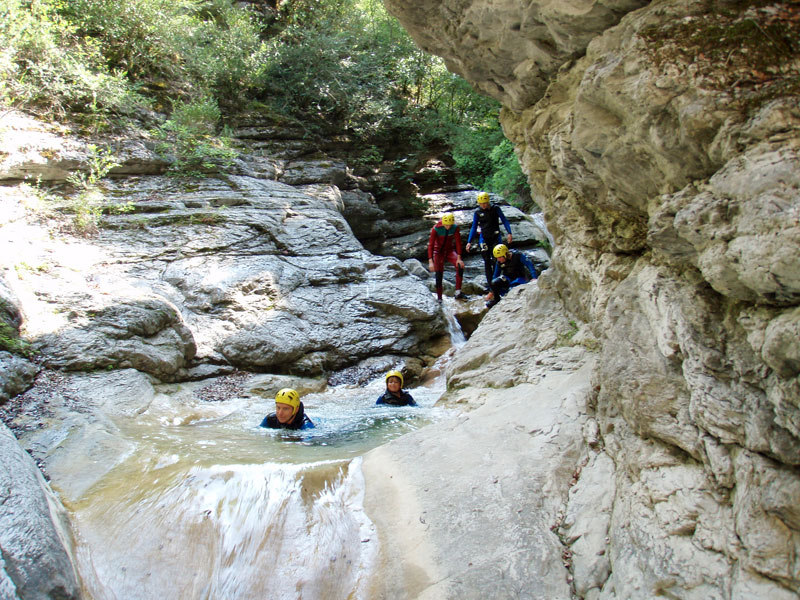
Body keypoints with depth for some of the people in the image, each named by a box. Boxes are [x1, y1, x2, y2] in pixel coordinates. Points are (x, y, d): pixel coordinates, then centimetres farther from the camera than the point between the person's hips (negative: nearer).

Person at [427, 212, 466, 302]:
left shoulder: (455, 227, -14)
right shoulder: (436, 229, -21)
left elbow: (458, 242, -11)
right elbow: (430, 245, -22)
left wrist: (459, 258, -18)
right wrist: (430, 261, -30)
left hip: (450, 251, 2)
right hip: (438, 252, -2)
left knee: (460, 266, -23)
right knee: (439, 275, -11)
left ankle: (458, 293, -19)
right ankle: (439, 298, 4)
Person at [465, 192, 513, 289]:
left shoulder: (495, 209, -3)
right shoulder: (477, 212, 2)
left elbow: (504, 220, -2)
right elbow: (474, 227, 5)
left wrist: (509, 233, -16)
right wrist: (469, 242, -1)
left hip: (495, 237, -2)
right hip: (484, 238, 2)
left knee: (495, 261, -8)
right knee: (487, 262, 1)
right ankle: (490, 285, 3)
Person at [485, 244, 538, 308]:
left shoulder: (518, 256, -16)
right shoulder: (499, 262, -4)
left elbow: (530, 266, -20)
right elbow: (495, 276, 4)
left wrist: (534, 278, -35)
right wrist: (491, 292, 7)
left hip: (519, 279, -3)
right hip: (507, 279, 3)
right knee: (494, 282, -29)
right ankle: (496, 300, -4)